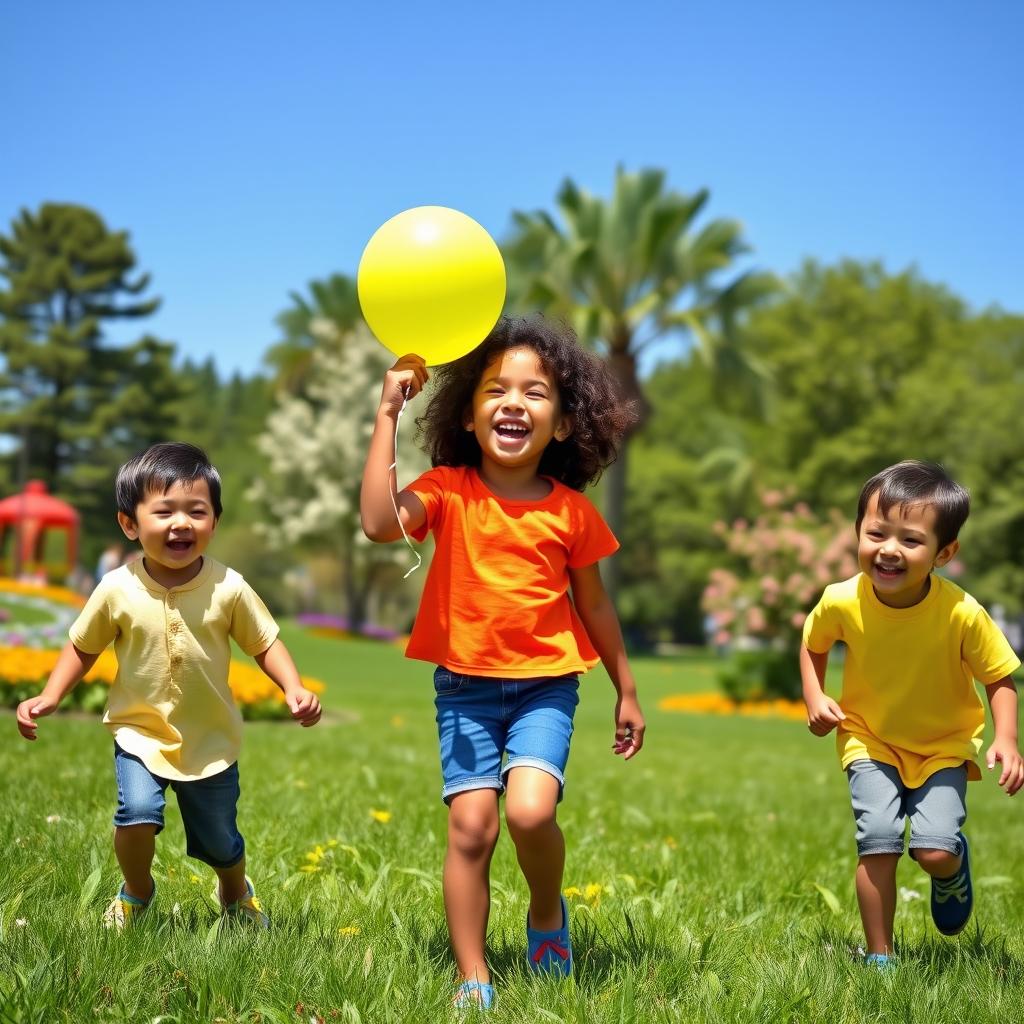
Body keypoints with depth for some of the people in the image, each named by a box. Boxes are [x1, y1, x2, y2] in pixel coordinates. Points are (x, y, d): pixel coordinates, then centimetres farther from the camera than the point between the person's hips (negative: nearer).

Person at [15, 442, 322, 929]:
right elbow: (82, 648, 0)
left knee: (219, 842, 13)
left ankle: (236, 895, 50)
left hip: (211, 740, 1)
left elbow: (265, 645, -6)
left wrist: (295, 690, -21)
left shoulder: (228, 588, -16)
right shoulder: (117, 590, -15)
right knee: (137, 812, -24)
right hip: (140, 732, 0)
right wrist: (48, 697, -12)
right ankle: (136, 892, 10)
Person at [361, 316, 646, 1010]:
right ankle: (473, 979, 8)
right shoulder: (448, 491, -4)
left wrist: (627, 692, 17)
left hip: (545, 683, 0)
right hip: (465, 684, 0)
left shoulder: (571, 511, -1)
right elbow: (380, 523, -24)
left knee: (531, 809, -20)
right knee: (471, 825, -6)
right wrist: (388, 414, -23)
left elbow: (593, 604, 11)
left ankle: (548, 913, 12)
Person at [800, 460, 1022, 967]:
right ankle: (879, 957, 5)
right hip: (870, 741, 1)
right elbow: (812, 645, 3)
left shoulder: (963, 614, -26)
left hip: (944, 745, -1)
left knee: (935, 851, -15)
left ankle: (954, 870, 26)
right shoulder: (842, 602, -20)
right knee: (877, 842, -15)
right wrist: (815, 699, -11)